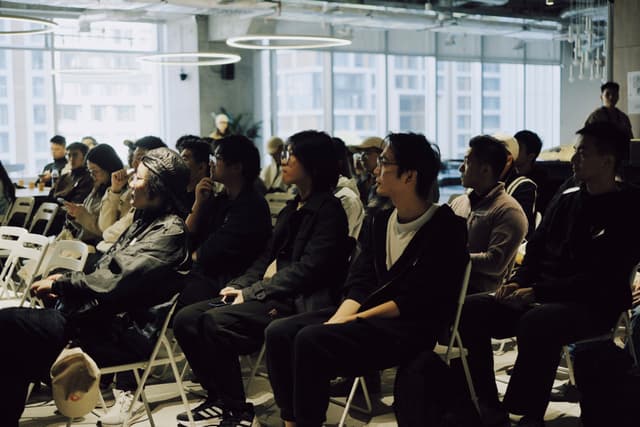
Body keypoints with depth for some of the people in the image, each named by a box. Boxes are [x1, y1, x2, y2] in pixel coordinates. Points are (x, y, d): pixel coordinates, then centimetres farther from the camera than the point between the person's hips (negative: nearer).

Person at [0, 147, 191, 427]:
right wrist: (64, 281, 4)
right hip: (98, 314, 9)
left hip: (123, 333, -9)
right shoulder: (147, 221, 17)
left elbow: (114, 280, -20)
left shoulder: (170, 231, -13)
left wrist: (60, 283, -10)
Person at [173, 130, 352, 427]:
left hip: (297, 302, -9)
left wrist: (252, 292, -16)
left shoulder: (328, 210, -8)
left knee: (215, 322, -28)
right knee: (186, 319, -5)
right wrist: (239, 286, 1)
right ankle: (218, 400, 4)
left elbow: (308, 269, -17)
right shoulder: (293, 208, 20)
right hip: (267, 293, 9)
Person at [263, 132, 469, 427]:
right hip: (369, 312, 8)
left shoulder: (446, 229, -10)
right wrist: (336, 320, -10)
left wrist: (357, 319, -16)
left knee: (311, 340, -27)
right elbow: (360, 282, 8)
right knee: (279, 333, -9)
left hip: (412, 328, -8)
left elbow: (417, 301, -16)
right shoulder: (383, 220, 15)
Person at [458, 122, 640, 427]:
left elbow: (600, 280, -13)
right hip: (539, 299, 7)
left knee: (537, 322, -39)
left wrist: (537, 292, -19)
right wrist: (517, 283, -2)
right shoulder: (565, 201, 16)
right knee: (470, 308, -14)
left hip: (592, 306, -7)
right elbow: (535, 251, 20)